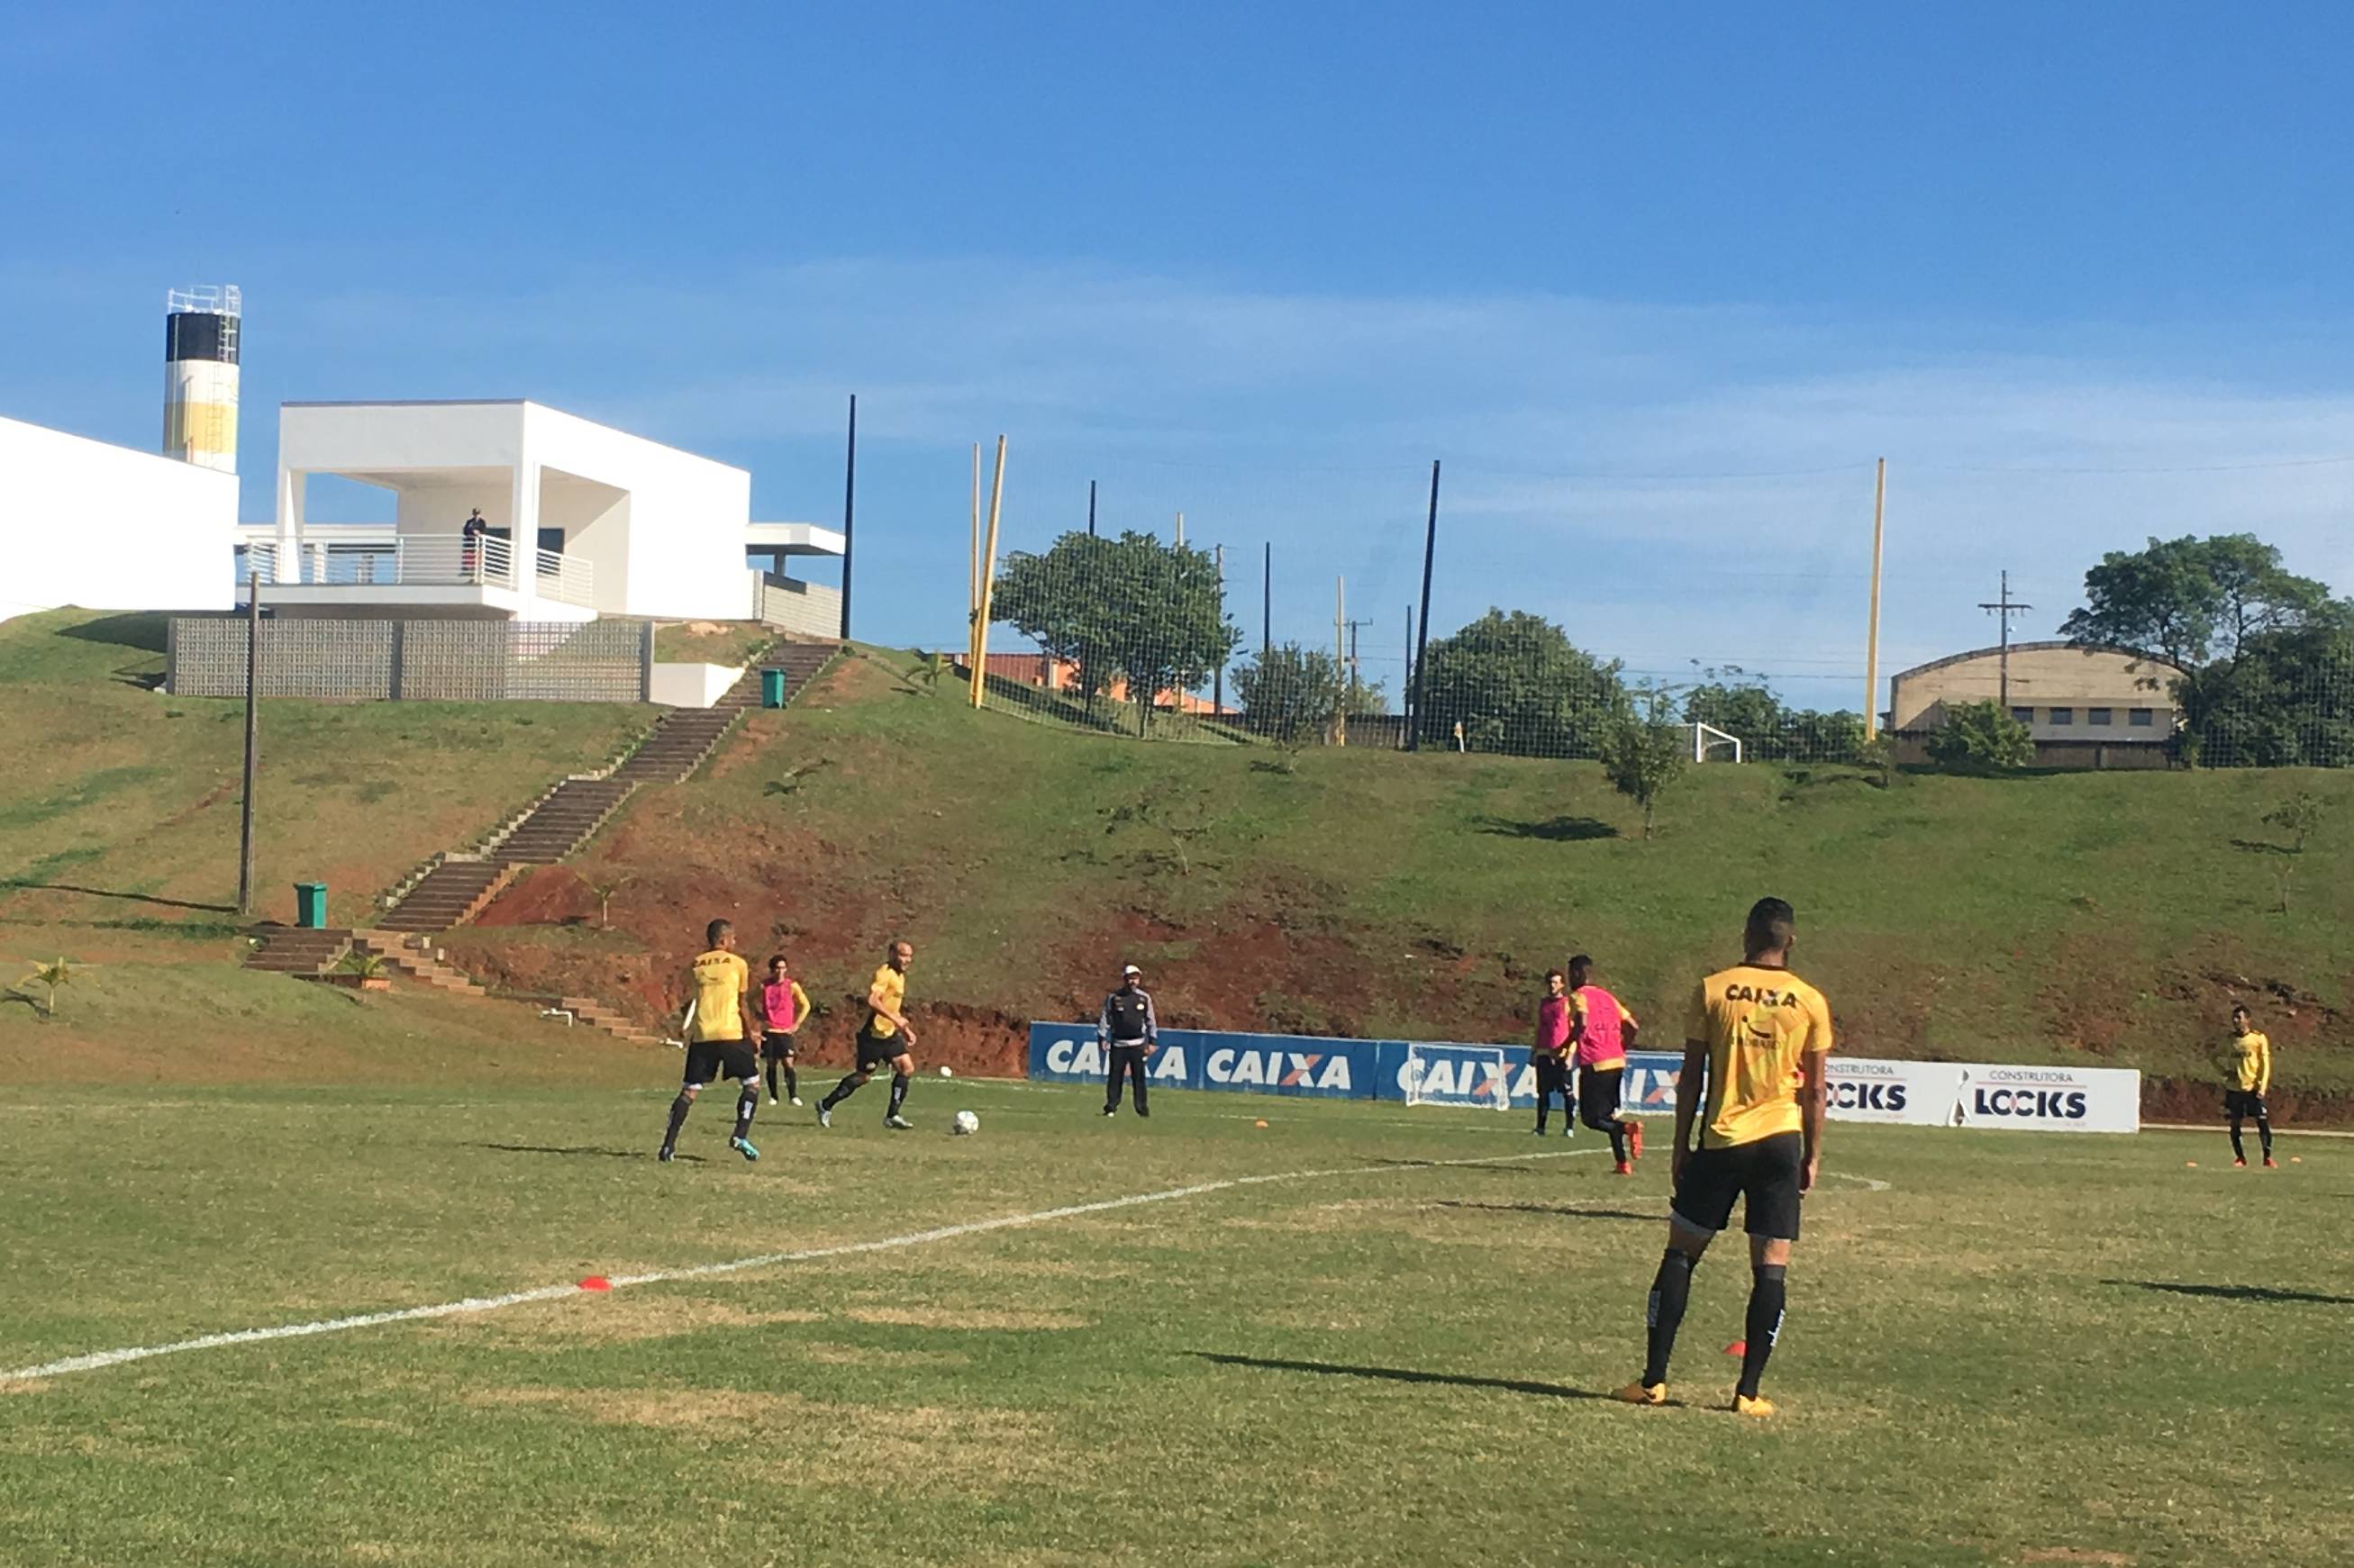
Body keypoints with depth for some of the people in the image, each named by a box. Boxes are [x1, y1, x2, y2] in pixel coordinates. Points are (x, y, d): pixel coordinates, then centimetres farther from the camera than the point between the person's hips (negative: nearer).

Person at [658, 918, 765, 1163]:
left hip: (701, 1035, 3)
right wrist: (750, 1031, 16)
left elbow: (689, 1004, 13)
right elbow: (743, 1004, 5)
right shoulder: (737, 963, 3)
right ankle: (740, 1135, -3)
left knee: (689, 1090, 6)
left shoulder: (695, 966, 12)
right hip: (731, 1033, -3)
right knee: (752, 1083, 11)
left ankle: (669, 1144, -4)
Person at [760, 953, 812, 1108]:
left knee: (788, 1063, -11)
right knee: (771, 1065, 1)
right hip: (768, 1032, 1)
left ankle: (793, 1095, -9)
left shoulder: (791, 986, -1)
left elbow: (805, 1005, 6)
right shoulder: (764, 986, 2)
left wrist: (797, 1023, 0)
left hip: (785, 1031, -1)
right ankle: (773, 1096, 10)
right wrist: (760, 1017, 6)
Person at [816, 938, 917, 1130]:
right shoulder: (885, 974, -16)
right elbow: (872, 1000, -29)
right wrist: (895, 1019, -31)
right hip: (873, 1033, -9)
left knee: (907, 1068, -4)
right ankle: (826, 1106, 15)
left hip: (889, 1033, 9)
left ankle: (892, 1116, -1)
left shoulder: (899, 976, 15)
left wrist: (906, 1030, 23)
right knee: (863, 1076, -2)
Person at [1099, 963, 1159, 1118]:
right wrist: (1102, 1038, -2)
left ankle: (1142, 1108, 6)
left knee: (1139, 1077, 0)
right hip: (1118, 1044, -1)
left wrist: (1152, 1041, 7)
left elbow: (1151, 1021, 10)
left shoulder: (1145, 998, 5)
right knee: (1114, 1076, -1)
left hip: (1137, 1044, 1)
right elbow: (1104, 1018, 4)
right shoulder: (1113, 998, 0)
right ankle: (1111, 1107, 5)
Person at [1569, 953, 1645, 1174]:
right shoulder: (1607, 996, 19)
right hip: (1617, 1062, 7)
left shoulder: (1578, 996, -2)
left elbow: (1581, 1024, -20)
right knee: (1608, 1115, 17)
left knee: (1592, 1118, -2)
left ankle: (1627, 1127, -27)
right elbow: (1632, 1026, 15)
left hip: (1594, 1065, -7)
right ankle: (1623, 1163, 10)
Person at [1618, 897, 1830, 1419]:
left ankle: (1653, 1380, 6)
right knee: (1771, 1267, 3)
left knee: (1681, 1252, 9)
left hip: (1722, 1140, 0)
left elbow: (1691, 1077, 0)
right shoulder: (1810, 1002, 1)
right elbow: (1814, 1090, 5)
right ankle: (1748, 1391, 1)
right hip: (1781, 1140, 0)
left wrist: (1682, 1143, 8)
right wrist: (1813, 1156, 13)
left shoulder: (1712, 990, -1)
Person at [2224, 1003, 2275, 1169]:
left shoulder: (2258, 1038, -3)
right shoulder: (2230, 1039, 7)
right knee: (2235, 1124, 3)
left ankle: (2267, 1158, 1)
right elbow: (2226, 1063, 18)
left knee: (2263, 1123, -7)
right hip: (2233, 1088, 3)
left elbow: (2265, 1063, -4)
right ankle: (2240, 1157, 16)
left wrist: (2262, 1087, -11)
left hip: (2253, 1087, -3)